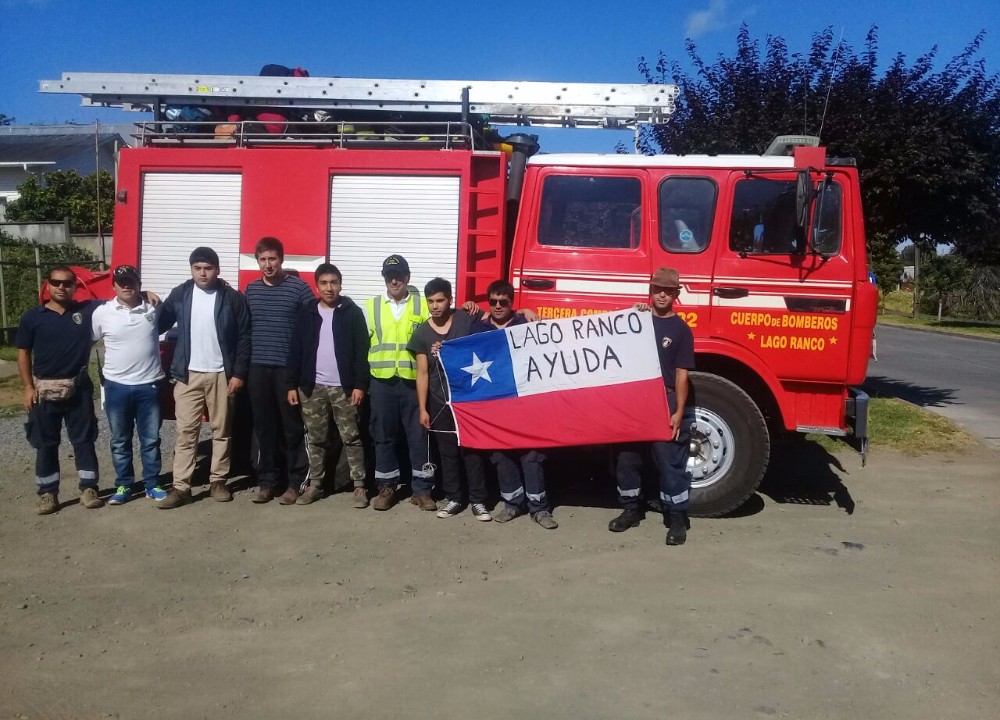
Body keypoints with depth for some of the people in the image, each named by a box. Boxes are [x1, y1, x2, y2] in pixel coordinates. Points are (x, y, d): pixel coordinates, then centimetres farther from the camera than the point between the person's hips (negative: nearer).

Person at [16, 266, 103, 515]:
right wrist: (28, 386, -4)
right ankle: (48, 493, 18)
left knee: (83, 440, 6)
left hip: (79, 388, 0)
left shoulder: (88, 311, -1)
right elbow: (23, 353, 2)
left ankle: (88, 488, 16)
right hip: (44, 389, 0)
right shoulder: (33, 317, -1)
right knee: (46, 444, 8)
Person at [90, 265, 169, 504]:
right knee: (120, 441, 11)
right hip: (116, 386, 0)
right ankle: (123, 485, 23)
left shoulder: (154, 308, -2)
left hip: (149, 385, 0)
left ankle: (152, 484, 20)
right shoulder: (102, 312, -2)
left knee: (151, 439, 8)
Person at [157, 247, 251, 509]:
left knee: (221, 430, 8)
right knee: (185, 432, 2)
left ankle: (217, 481, 19)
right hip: (188, 374, 1)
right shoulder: (179, 294, 2)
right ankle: (181, 487, 6)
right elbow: (161, 325, 11)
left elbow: (244, 337, -4)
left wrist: (239, 373, -7)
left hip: (221, 374, -1)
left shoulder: (232, 298, -4)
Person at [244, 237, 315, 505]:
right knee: (264, 428, 8)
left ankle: (294, 483, 12)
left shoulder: (299, 287, -2)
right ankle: (267, 482, 18)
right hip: (258, 368, 4)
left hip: (289, 368, -4)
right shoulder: (251, 289, 11)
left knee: (292, 427, 2)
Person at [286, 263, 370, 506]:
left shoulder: (353, 312, -1)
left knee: (351, 437, 1)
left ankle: (359, 486, 7)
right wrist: (291, 384, 2)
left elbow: (362, 352, -4)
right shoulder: (306, 313, 7)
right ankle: (315, 485, 20)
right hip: (312, 387, 3)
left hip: (343, 387, -3)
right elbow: (295, 351, 7)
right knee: (315, 439, 10)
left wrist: (360, 384, -11)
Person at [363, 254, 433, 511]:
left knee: (418, 435, 3)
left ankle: (421, 489, 12)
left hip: (414, 380, -1)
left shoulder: (423, 306, 5)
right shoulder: (371, 306, 9)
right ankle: (386, 487, 19)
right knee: (384, 436, 8)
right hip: (382, 381, 1)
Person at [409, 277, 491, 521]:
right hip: (439, 402, 2)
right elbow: (422, 373, 1)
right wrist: (422, 408, -2)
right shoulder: (422, 333, 1)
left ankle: (478, 500, 11)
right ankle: (453, 498, 21)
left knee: (472, 449, 1)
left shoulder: (466, 319, -4)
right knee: (447, 451, 9)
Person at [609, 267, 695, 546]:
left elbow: (681, 374, -4)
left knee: (670, 462, -1)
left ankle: (677, 517, 9)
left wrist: (679, 411, -11)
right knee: (627, 457, 10)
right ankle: (631, 509, 24)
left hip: (664, 404, -3)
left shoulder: (681, 329, 0)